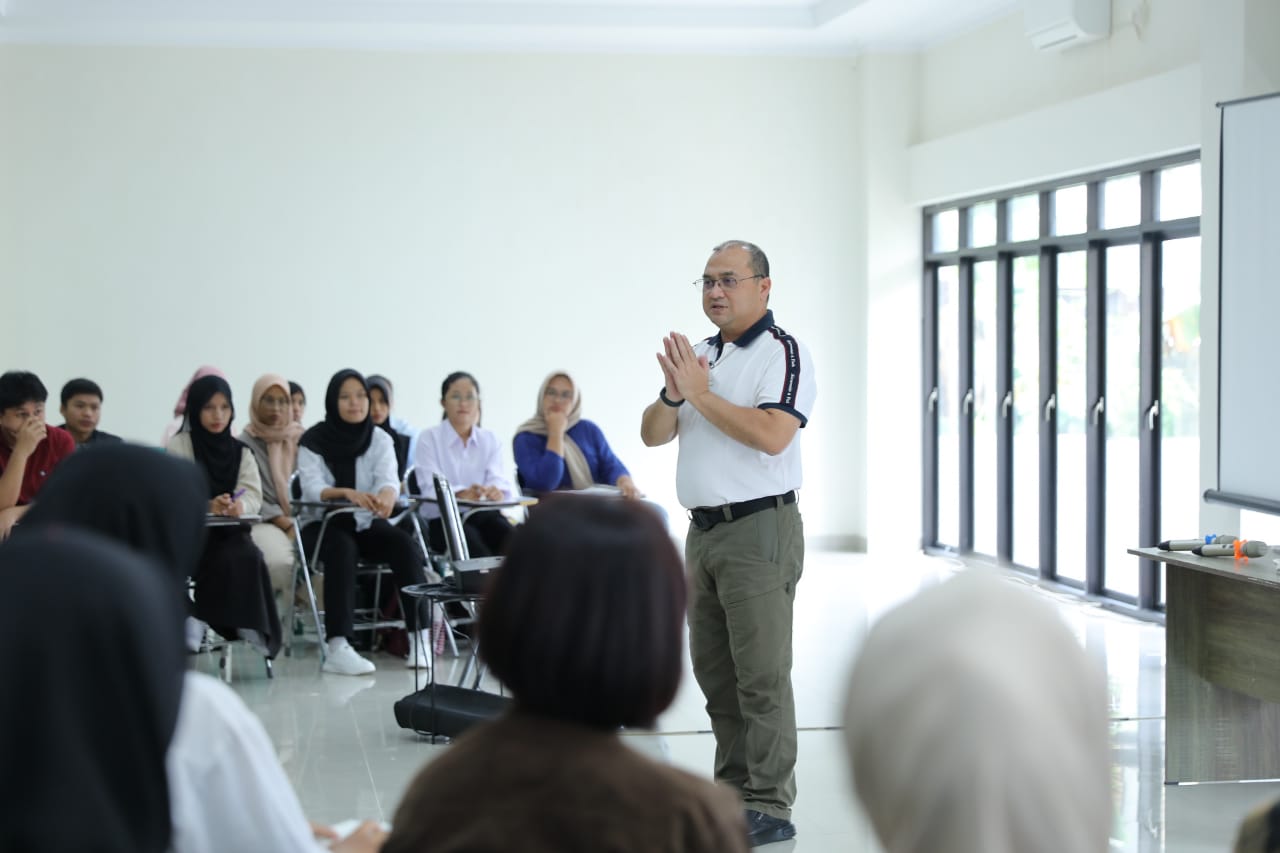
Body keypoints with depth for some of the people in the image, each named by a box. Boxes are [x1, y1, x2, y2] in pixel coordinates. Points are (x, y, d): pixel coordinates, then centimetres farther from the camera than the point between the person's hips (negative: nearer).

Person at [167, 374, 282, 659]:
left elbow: (254, 496, 0)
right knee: (227, 560, -33)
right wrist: (208, 506, -32)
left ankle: (252, 633, -27)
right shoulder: (180, 446, 2)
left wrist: (239, 505, -26)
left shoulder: (241, 451, 15)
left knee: (249, 557, -29)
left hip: (230, 529, 3)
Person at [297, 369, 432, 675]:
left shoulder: (380, 440, 3)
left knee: (405, 544, -26)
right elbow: (312, 488, -19)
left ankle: (420, 637, -28)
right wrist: (348, 492, -40)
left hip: (366, 523, 3)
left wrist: (386, 494, -40)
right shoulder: (313, 441, -5)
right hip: (323, 524, -3)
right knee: (342, 549, -36)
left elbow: (389, 479, -15)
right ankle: (337, 648, -44)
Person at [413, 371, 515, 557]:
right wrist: (461, 494, -35)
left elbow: (497, 477, -2)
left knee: (509, 536, -29)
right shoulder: (429, 438, 3)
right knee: (470, 539, -35)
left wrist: (497, 490, -29)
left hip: (483, 514, 3)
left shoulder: (489, 439, 15)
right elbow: (431, 486, -12)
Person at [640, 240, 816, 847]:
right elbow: (653, 434, 12)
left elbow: (772, 434, -23)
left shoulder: (781, 353, -9)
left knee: (761, 674, -7)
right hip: (703, 530, 8)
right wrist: (673, 393, -9)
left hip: (759, 529, -8)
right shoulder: (699, 355, 16)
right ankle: (732, 791, 21)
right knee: (714, 672, 12)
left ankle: (770, 806, -3)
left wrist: (700, 394, -17)